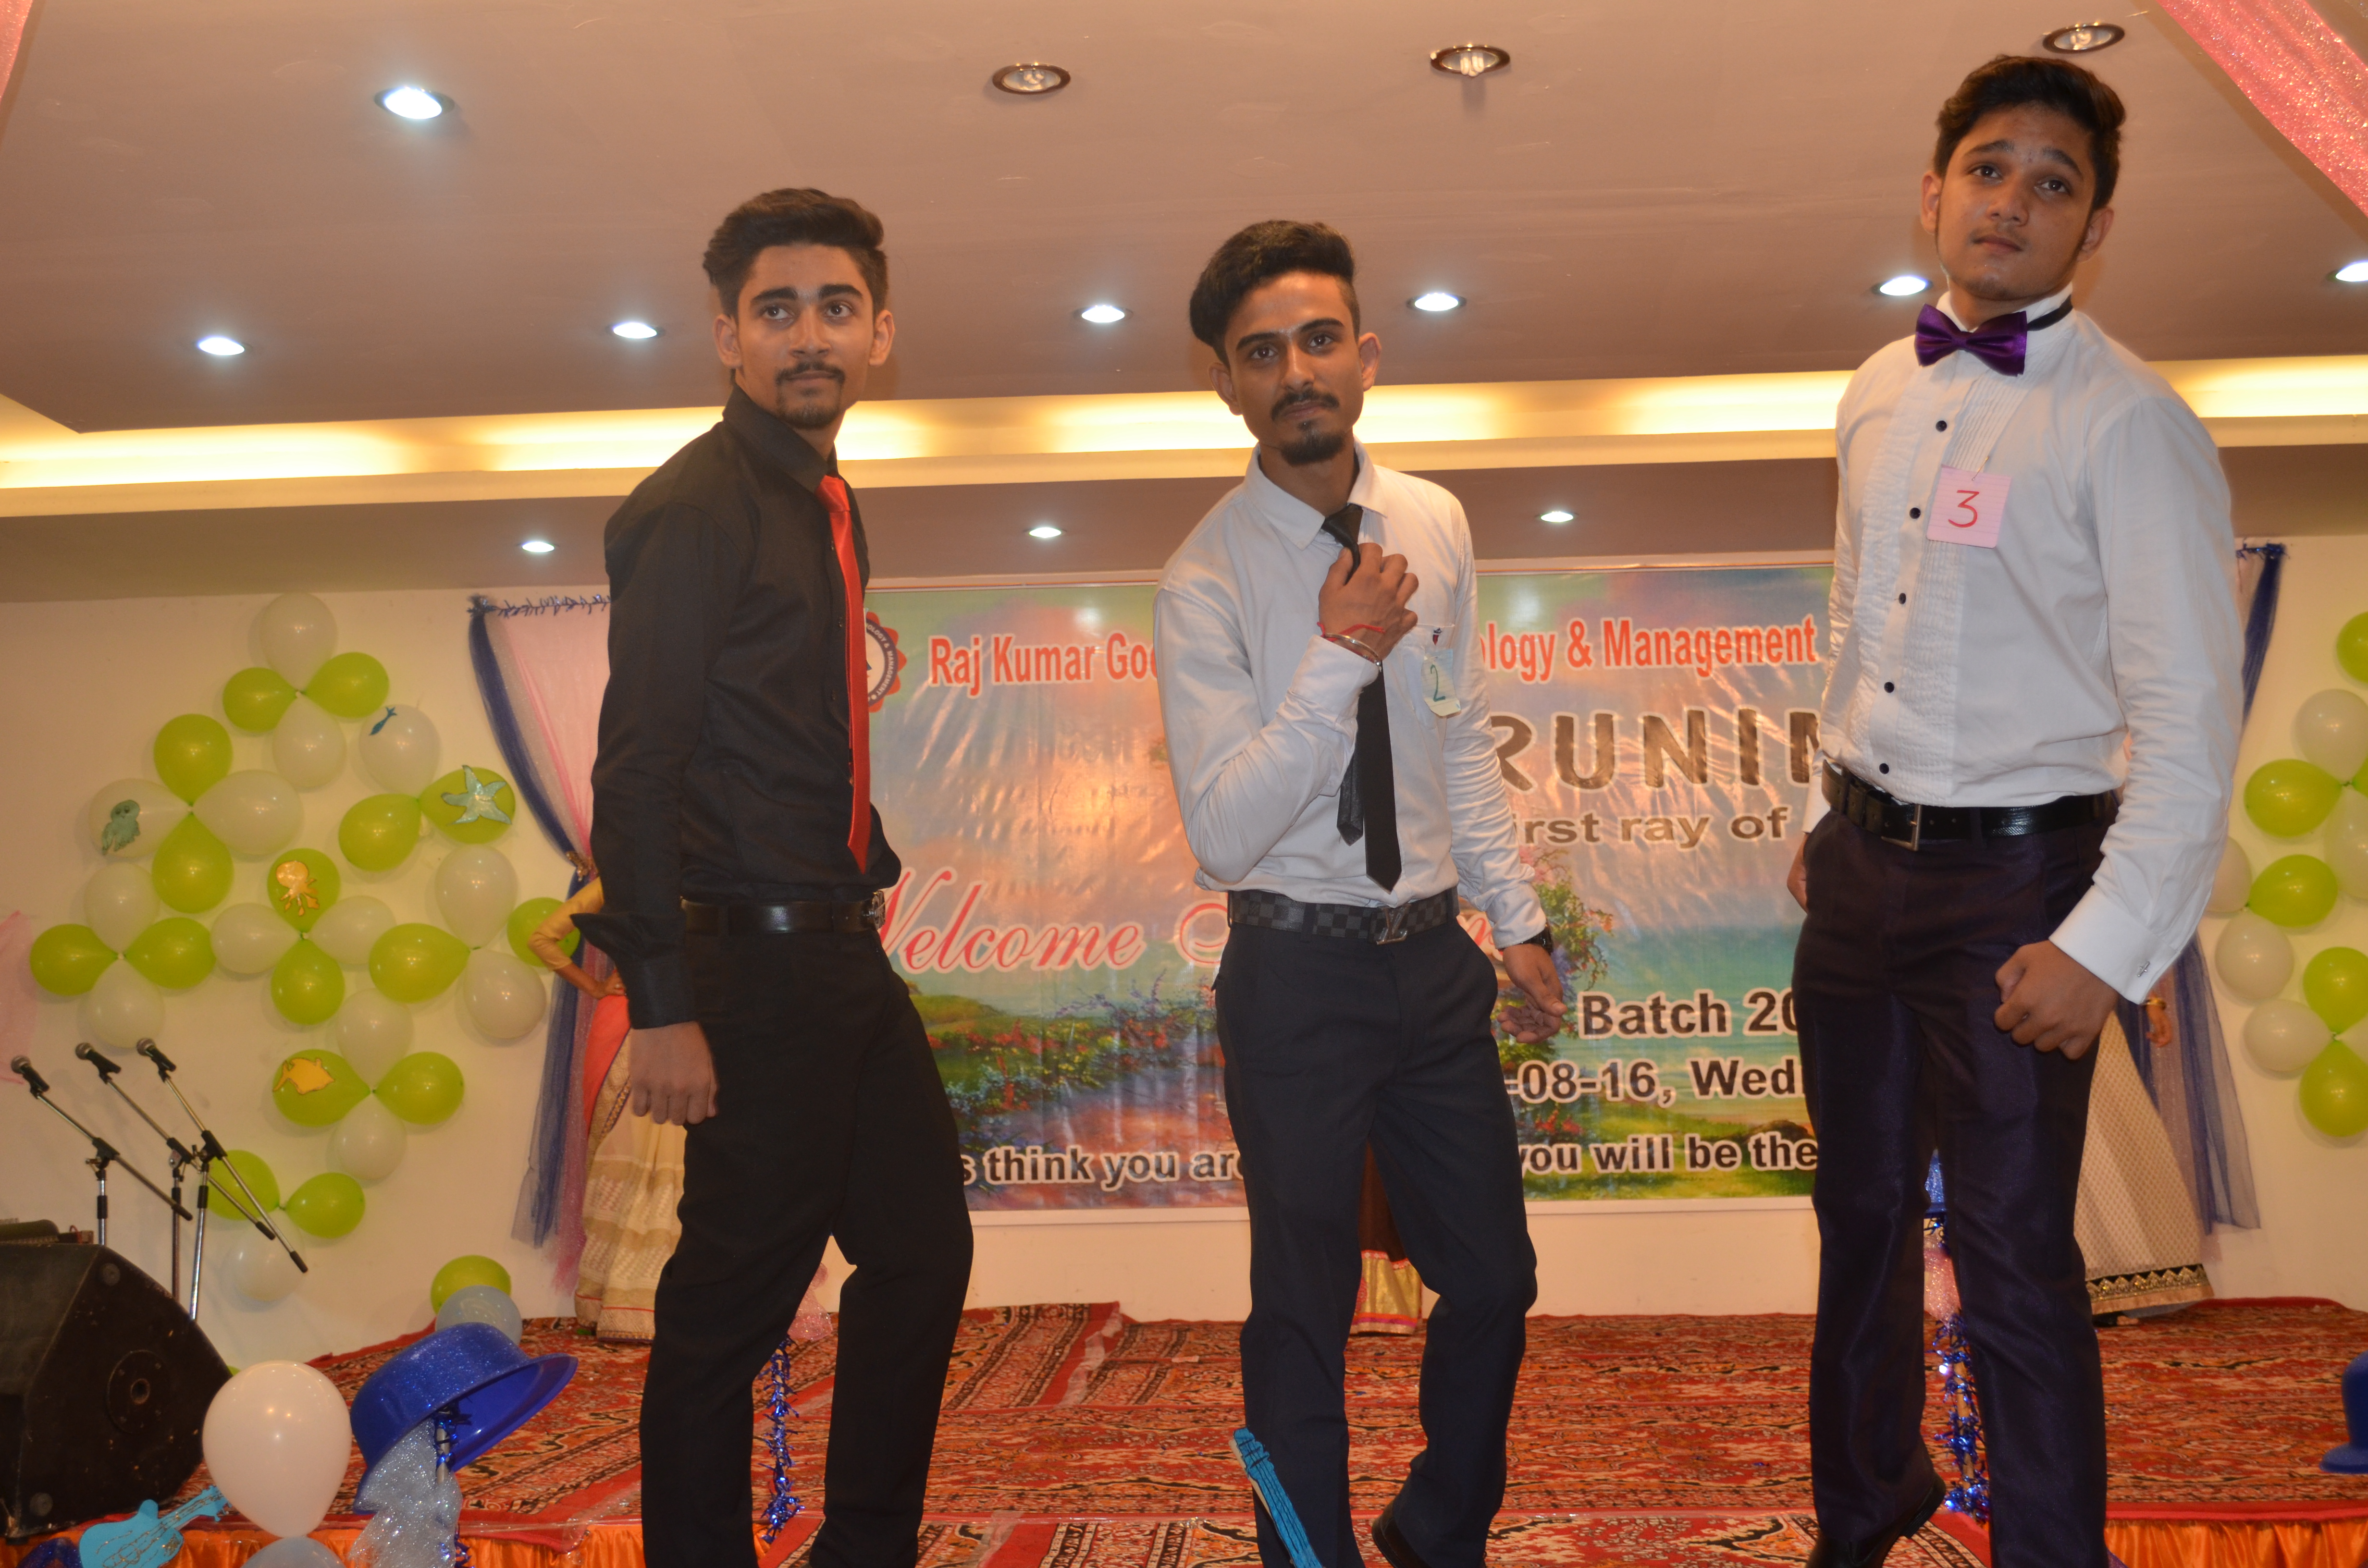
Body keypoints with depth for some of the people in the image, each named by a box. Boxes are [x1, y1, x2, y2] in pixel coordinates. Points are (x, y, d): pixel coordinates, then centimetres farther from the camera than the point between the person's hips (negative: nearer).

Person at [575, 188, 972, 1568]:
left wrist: (871, 870, 12)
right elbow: (637, 766, -18)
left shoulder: (831, 507, 14)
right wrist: (664, 1008, -22)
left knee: (925, 1249, 17)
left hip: (843, 949, 10)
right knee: (733, 1305, 2)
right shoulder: (694, 508, -13)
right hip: (755, 961, -10)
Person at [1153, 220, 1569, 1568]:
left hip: (1436, 954, 5)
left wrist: (1516, 914, 11)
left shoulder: (1436, 525, 3)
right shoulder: (1206, 583, -13)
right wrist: (1339, 657, -25)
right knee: (1306, 1312, 9)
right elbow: (1224, 829, -19)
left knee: (1495, 1278, 17)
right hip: (1298, 968, -5)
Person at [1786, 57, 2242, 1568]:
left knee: (2013, 1259, 1)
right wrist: (1834, 815, 15)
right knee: (1863, 1212, 20)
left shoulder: (2128, 423, -12)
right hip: (1862, 861, 7)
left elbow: (2190, 709, -16)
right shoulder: (1880, 398, 8)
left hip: (2014, 881, -6)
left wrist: (2107, 948, -19)